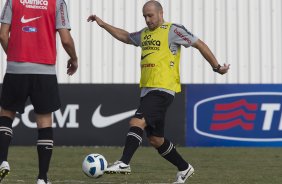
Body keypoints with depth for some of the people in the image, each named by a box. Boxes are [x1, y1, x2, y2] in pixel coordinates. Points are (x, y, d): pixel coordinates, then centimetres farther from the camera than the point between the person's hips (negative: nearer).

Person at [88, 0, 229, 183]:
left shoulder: (173, 30, -3)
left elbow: (199, 44, -1)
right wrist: (103, 24, 33)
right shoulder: (144, 34, 19)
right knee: (156, 139, 10)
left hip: (163, 89, -8)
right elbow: (125, 36, 37)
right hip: (147, 90, 8)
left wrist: (216, 66, -2)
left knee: (137, 122, -25)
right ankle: (184, 168, 24)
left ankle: (124, 163, -30)